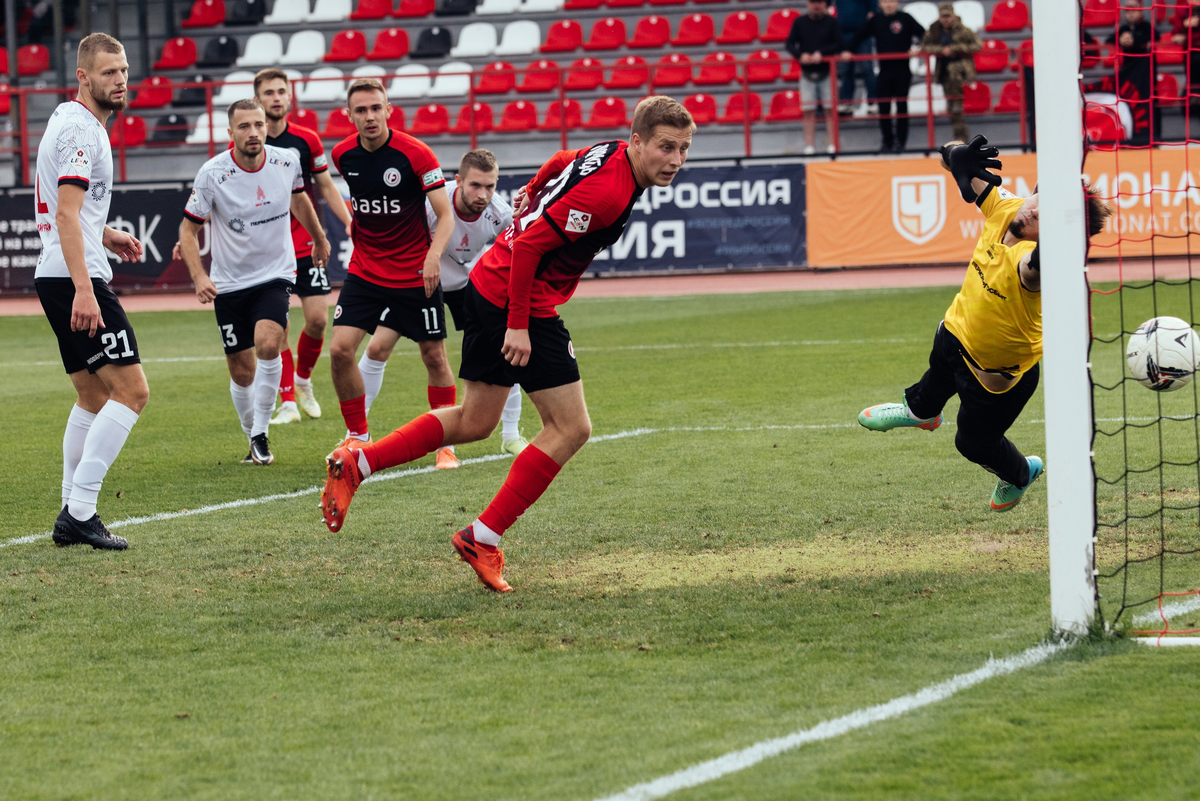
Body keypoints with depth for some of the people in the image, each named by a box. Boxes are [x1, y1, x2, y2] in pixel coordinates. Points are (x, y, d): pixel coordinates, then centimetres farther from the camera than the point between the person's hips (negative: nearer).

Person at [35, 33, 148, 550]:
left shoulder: (71, 123, 19)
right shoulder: (80, 129, -13)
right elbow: (66, 216, -21)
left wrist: (103, 236, 23)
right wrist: (83, 289, -28)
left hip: (61, 278, 11)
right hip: (74, 278, -11)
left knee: (94, 396, 16)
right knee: (131, 391, -13)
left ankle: (72, 516, 17)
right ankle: (80, 511, -16)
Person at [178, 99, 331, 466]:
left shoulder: (287, 162, -7)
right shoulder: (212, 174, -14)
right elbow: (188, 229, -5)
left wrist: (319, 238, 32)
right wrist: (198, 276, -19)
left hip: (275, 274, 0)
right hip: (229, 282, 0)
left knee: (267, 344, -24)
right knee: (242, 371, 3)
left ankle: (261, 434, -11)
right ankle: (252, 437, 27)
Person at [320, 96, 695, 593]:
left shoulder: (611, 156, 3)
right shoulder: (607, 190, -26)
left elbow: (561, 161, 24)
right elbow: (530, 244, -26)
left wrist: (534, 193, 43)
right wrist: (518, 325, -23)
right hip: (522, 304, -10)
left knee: (474, 423, 18)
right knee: (571, 428, -5)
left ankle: (356, 463, 21)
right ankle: (483, 538, 0)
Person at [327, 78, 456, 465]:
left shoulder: (415, 154, -16)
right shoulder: (343, 154, -3)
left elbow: (445, 215, -15)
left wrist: (434, 254, -30)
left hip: (416, 273, -3)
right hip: (365, 270, 3)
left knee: (434, 356, 2)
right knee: (340, 349, -10)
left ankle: (446, 443, 17)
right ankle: (358, 436, 6)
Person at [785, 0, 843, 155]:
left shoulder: (832, 23, -1)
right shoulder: (800, 22, 4)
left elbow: (838, 45, -6)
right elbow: (790, 44, 1)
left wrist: (821, 53, -21)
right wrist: (800, 55, -18)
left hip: (827, 72, -1)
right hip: (807, 72, 1)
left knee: (830, 109, -2)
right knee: (809, 111, 1)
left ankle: (832, 143, 1)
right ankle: (809, 145, 3)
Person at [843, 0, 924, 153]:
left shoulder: (905, 18, -2)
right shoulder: (876, 21, 7)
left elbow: (923, 34, -3)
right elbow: (860, 36, 12)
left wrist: (918, 48, -16)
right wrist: (849, 51, 3)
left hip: (902, 71, -3)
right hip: (884, 70, 3)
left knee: (902, 106, 2)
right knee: (883, 107, 1)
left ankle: (900, 142, 8)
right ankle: (887, 141, 11)